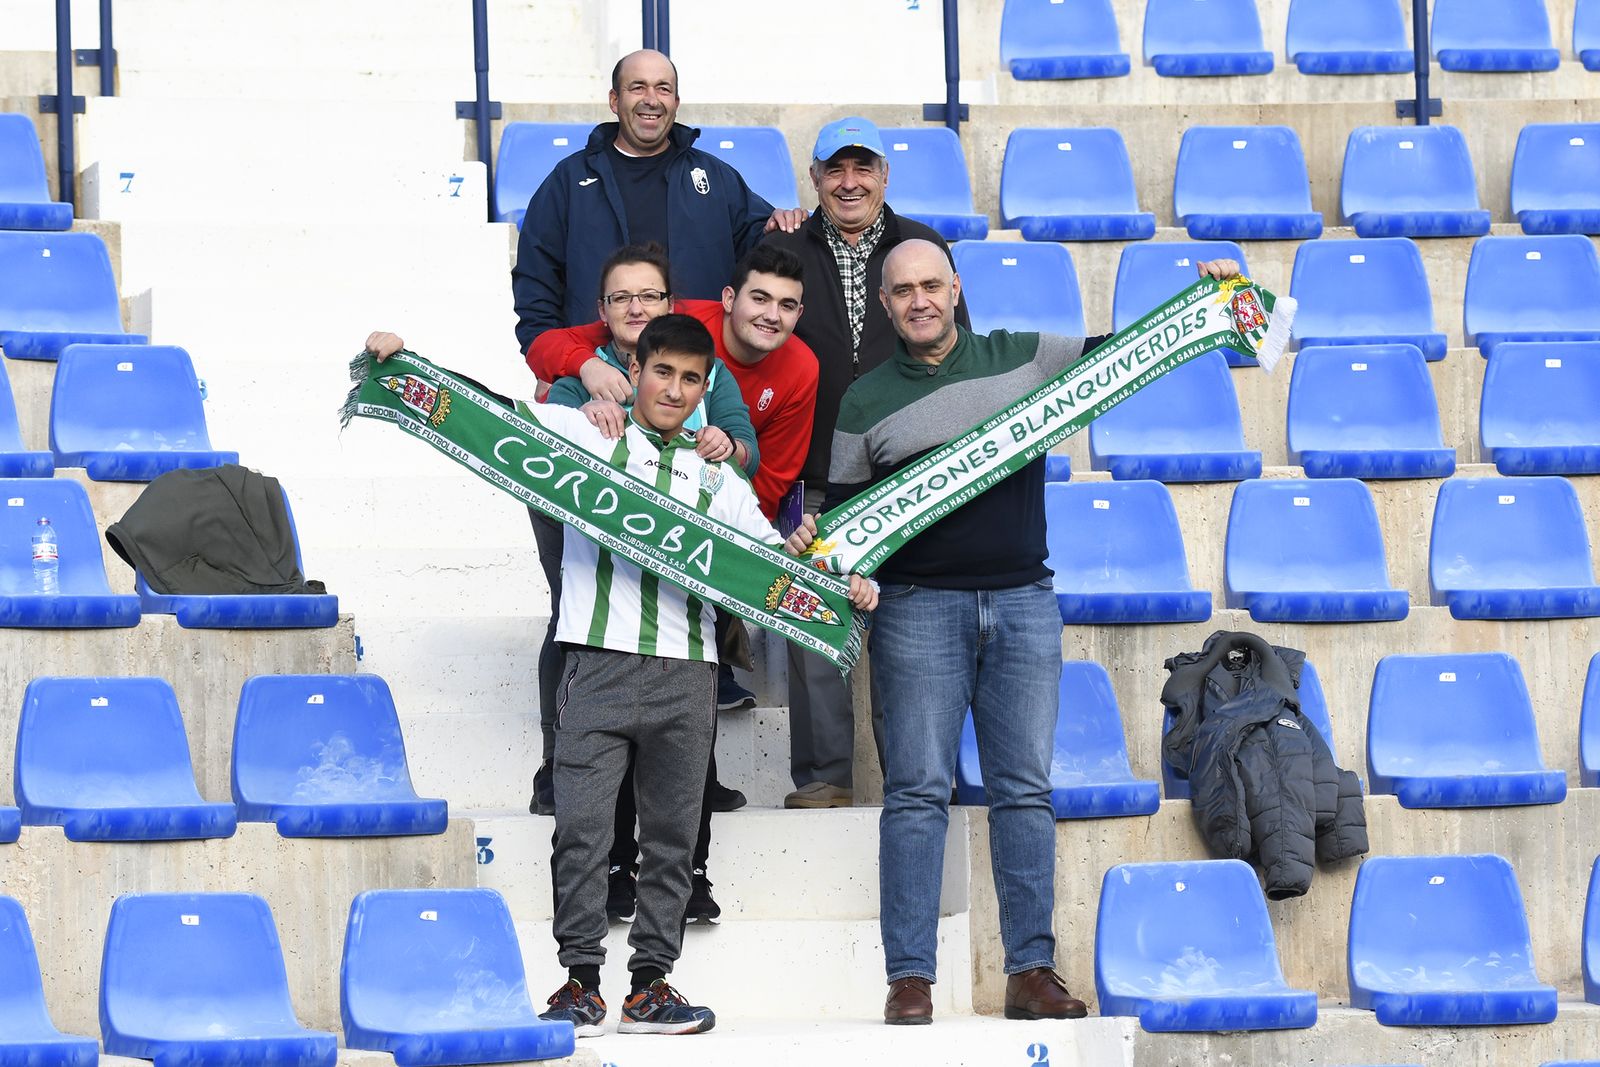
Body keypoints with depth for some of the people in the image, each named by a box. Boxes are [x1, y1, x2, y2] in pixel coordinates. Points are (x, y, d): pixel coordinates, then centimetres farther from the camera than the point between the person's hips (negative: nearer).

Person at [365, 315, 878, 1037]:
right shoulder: (584, 434, 8)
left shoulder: (713, 477, 17)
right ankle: (582, 984, -1)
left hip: (685, 675, 3)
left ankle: (650, 986, 12)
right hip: (600, 664, -3)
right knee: (582, 829, -8)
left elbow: (770, 552, 18)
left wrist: (847, 584, 1)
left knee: (671, 836, 5)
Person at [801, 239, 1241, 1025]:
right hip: (920, 607, -1)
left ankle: (1031, 970, 4)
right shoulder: (867, 401, 8)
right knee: (917, 791, -5)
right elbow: (843, 511, 12)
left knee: (1025, 789, 2)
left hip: (1023, 604, 1)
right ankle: (909, 978, -5)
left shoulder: (1023, 361, 10)